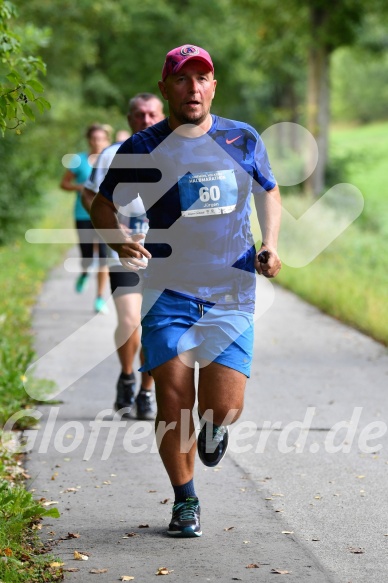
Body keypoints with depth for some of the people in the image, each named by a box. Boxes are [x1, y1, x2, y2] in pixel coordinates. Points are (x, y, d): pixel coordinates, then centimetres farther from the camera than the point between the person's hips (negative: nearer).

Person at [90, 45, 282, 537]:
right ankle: (185, 502, 14)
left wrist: (270, 243, 4)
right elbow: (103, 206, 9)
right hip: (168, 291, -1)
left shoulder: (243, 140, 5)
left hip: (231, 293, 1)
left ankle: (214, 429, 32)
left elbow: (269, 191, 21)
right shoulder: (141, 150, -1)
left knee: (224, 407, -7)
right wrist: (120, 241, -12)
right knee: (173, 399, -6)